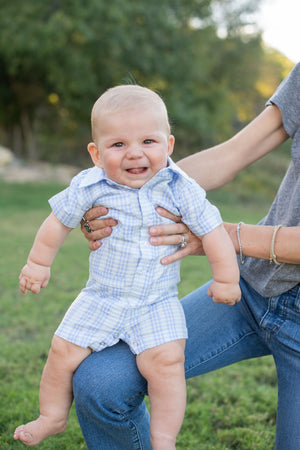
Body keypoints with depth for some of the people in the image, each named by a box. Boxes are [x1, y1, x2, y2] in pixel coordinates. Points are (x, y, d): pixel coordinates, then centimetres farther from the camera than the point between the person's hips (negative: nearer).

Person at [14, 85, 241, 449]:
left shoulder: (181, 189, -11)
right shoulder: (90, 187, -10)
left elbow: (212, 231, -2)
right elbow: (58, 222, 5)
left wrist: (226, 280, 2)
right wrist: (38, 264, 14)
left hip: (158, 303, -1)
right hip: (101, 298, 2)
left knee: (166, 360, -21)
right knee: (63, 351, -1)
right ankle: (52, 417, 25)